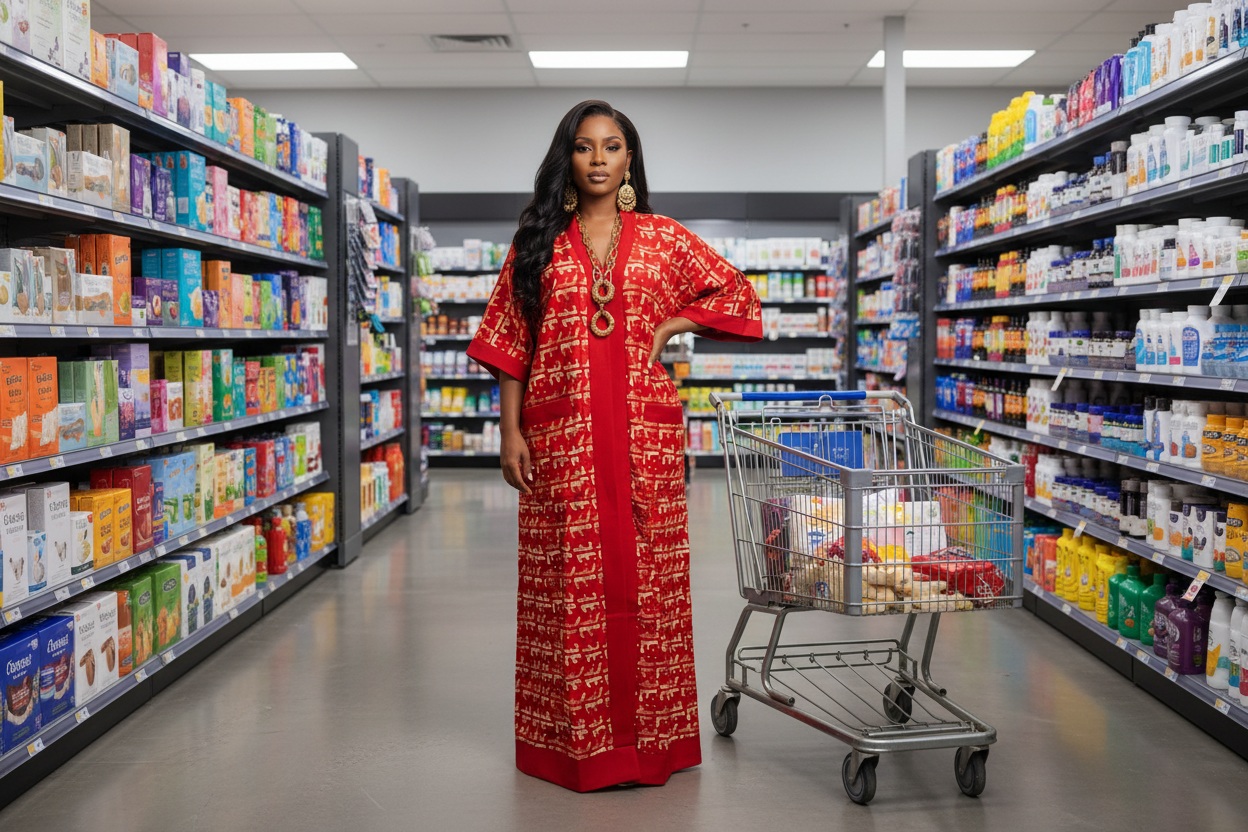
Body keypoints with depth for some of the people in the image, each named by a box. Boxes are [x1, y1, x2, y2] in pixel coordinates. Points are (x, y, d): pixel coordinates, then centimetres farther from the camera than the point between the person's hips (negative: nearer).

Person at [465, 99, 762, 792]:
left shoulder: (664, 238, 10)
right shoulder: (537, 242, 9)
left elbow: (736, 292, 15)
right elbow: (511, 345, 7)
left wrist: (668, 326, 1)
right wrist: (511, 432, -2)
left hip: (643, 431, 0)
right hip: (560, 431, 0)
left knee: (646, 574, 2)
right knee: (568, 582, 2)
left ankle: (649, 733, 15)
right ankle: (572, 737, 14)